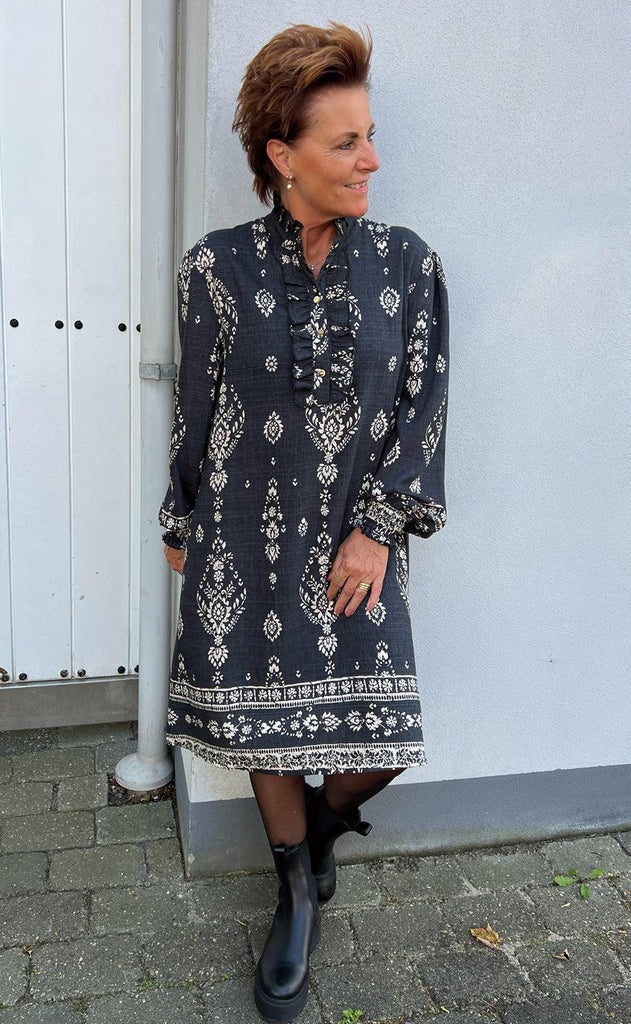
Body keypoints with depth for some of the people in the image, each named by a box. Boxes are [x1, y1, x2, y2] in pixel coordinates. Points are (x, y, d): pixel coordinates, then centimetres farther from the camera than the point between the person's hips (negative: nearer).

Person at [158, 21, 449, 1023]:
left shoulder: (408, 264, -1)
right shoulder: (219, 266, -4)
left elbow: (423, 409, 1)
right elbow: (195, 408, 4)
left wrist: (381, 527, -7)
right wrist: (181, 526, 10)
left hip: (355, 541, 1)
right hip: (245, 539, 0)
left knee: (381, 739, -1)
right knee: (265, 720, 11)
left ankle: (326, 818, 37)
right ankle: (299, 896, 37)